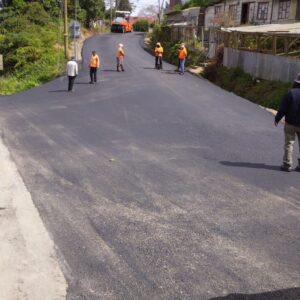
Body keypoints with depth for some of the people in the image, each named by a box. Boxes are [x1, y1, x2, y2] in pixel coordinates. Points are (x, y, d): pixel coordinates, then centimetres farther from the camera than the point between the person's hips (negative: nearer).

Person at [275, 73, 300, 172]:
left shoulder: (290, 93, -11)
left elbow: (282, 108, -11)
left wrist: (277, 119, 1)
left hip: (290, 123, -2)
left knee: (289, 144, 3)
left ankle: (287, 164, 1)